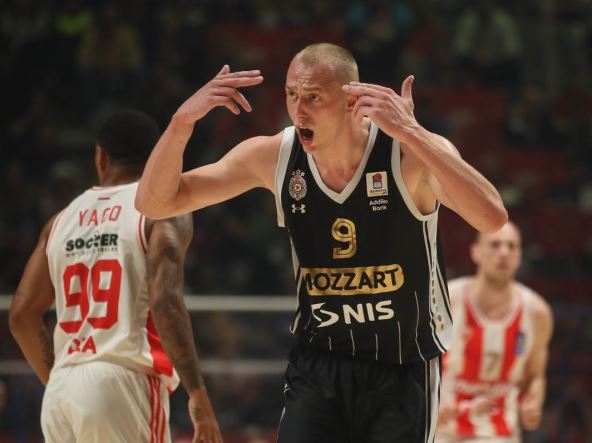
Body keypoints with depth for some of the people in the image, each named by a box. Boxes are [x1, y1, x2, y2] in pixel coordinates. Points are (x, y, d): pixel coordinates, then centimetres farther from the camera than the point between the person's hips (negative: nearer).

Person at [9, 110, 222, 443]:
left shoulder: (64, 220, 16)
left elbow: (23, 315, 14)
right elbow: (165, 303, -15)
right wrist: (198, 393, -15)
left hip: (61, 390, 6)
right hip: (123, 382, -6)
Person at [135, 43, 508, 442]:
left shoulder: (410, 154, -18)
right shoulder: (274, 157, -6)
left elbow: (493, 220, -36)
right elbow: (154, 203, -3)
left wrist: (410, 133, -43)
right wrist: (183, 122, -21)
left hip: (403, 369, -3)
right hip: (318, 364, 3)